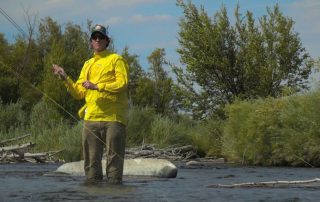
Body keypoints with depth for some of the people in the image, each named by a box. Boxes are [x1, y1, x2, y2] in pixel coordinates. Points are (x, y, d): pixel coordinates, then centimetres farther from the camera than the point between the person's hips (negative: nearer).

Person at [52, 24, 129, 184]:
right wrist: (65, 78, 7)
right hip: (91, 118, 5)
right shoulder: (87, 65, 22)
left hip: (113, 118, -5)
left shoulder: (116, 60, 5)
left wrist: (97, 86, -12)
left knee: (114, 158, -5)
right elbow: (79, 93, 19)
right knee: (91, 161, 5)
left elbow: (122, 83, -9)